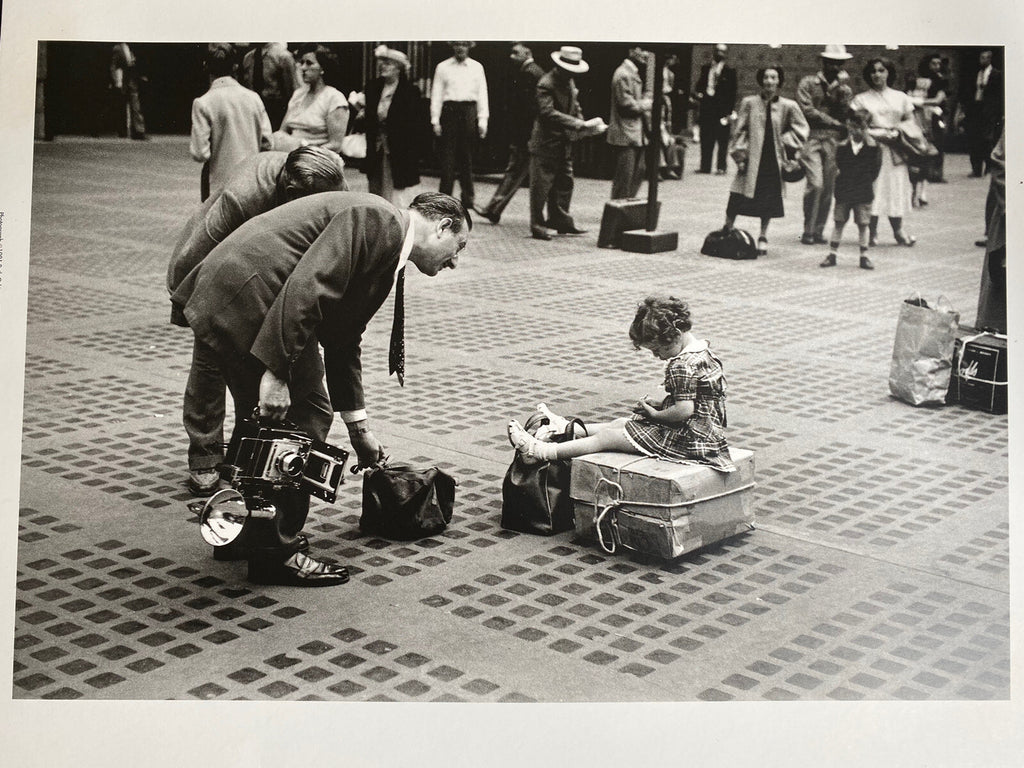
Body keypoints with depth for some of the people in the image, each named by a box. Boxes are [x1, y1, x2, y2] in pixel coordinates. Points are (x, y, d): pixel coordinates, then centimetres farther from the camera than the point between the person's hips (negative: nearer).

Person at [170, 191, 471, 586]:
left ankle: (251, 533, 34)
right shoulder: (378, 220, -12)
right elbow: (306, 289, -24)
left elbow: (343, 341, 27)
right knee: (304, 416, -3)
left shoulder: (386, 245, 20)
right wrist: (276, 372, -25)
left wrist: (359, 430, 31)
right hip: (245, 303, -10)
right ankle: (273, 552, 7)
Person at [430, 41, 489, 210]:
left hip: (469, 111, 1)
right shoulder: (443, 67, 7)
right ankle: (445, 196, -4)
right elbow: (436, 94, 6)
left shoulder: (476, 67, 10)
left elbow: (482, 94, 9)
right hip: (450, 110, -1)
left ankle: (468, 197, 11)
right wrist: (435, 120, -1)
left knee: (467, 155, 4)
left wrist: (483, 119, 1)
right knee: (448, 154, -5)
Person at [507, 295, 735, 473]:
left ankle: (541, 452, 1)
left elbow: (685, 410, -28)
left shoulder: (681, 366, -23)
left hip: (688, 439, -9)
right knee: (620, 423, 21)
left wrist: (655, 414, -11)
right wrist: (659, 399, 7)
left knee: (607, 437, -3)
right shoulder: (704, 352, 9)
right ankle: (568, 429, 40)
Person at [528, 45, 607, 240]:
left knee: (564, 183, 12)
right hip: (546, 142, -9)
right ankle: (537, 226, 2)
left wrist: (584, 125, -1)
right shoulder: (546, 84, -16)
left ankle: (561, 221, 20)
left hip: (564, 142, 9)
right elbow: (548, 113, -26)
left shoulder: (569, 82, 13)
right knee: (541, 185, -4)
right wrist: (580, 125, -29)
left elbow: (575, 107, 21)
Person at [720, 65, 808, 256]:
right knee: (737, 197, -3)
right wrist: (740, 155, -2)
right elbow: (740, 131, 3)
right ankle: (727, 230, 15)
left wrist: (785, 141, -1)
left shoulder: (788, 107, 0)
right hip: (752, 159, -1)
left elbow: (801, 130, 9)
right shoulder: (749, 103, 0)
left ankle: (763, 237, 19)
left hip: (774, 160, 1)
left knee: (769, 200, 6)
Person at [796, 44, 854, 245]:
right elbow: (807, 110, -6)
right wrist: (834, 122, -6)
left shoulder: (843, 88, 16)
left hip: (833, 142, 4)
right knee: (815, 184, -16)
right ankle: (808, 231, -7)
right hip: (812, 139, -4)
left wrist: (840, 90, -10)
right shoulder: (808, 83, 5)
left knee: (828, 188, 2)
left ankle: (819, 231, 10)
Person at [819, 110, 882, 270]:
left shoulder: (872, 148, 0)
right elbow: (839, 168, 3)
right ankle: (832, 254, 11)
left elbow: (874, 170, 0)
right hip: (843, 192, 1)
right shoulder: (842, 147, 3)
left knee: (863, 224, 3)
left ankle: (864, 257, 10)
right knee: (838, 222, 4)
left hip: (863, 193, -1)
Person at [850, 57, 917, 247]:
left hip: (895, 150, 2)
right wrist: (877, 134, -11)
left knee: (896, 188, -2)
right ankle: (872, 233, -2)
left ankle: (898, 231, 3)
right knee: (872, 190, -8)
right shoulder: (861, 99, 7)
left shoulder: (900, 97, 15)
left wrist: (897, 133, -5)